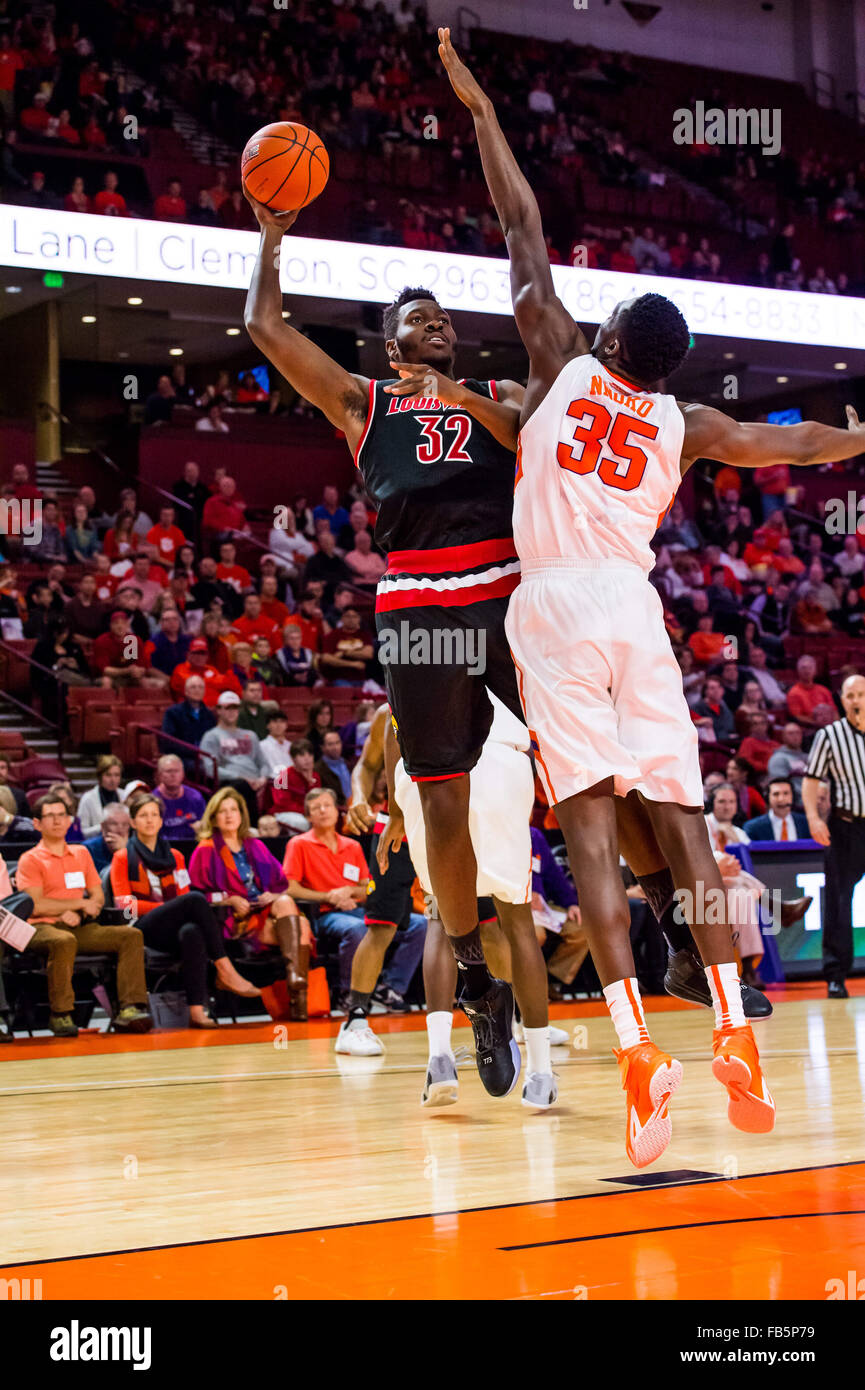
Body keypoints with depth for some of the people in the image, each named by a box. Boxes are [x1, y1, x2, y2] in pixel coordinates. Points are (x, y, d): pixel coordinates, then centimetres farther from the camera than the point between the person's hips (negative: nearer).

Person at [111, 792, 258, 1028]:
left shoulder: (175, 857, 23)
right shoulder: (123, 858, 11)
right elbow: (125, 904, 0)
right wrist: (167, 907, -10)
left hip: (174, 928, 3)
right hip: (145, 929, -3)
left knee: (191, 932, -39)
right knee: (196, 899, -32)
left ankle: (197, 1009, -51)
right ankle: (225, 971, -34)